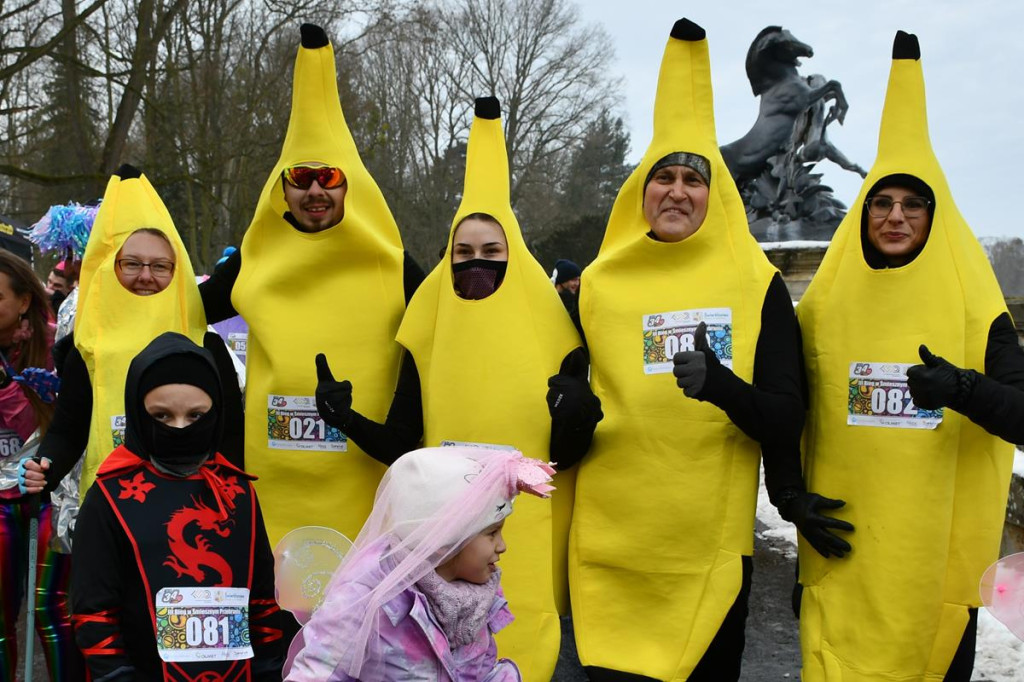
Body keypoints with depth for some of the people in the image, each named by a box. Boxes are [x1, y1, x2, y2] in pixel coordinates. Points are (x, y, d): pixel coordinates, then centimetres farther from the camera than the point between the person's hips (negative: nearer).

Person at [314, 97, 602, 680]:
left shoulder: (554, 338, -3)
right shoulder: (426, 338, 1)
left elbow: (564, 456, -4)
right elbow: (402, 446, 2)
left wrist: (574, 420, -23)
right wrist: (348, 418, -13)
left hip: (528, 539, -1)